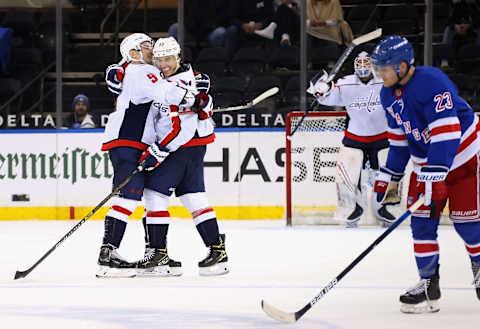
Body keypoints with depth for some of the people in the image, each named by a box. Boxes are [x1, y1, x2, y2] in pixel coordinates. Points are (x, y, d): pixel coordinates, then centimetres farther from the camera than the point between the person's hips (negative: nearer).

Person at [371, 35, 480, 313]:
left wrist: (435, 176, -37)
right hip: (426, 162, 7)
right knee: (422, 220, -2)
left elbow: (446, 133, -33)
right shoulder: (388, 94, 0)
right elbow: (398, 138, 13)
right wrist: (387, 176, 12)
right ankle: (429, 285, 3)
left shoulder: (432, 83, -28)